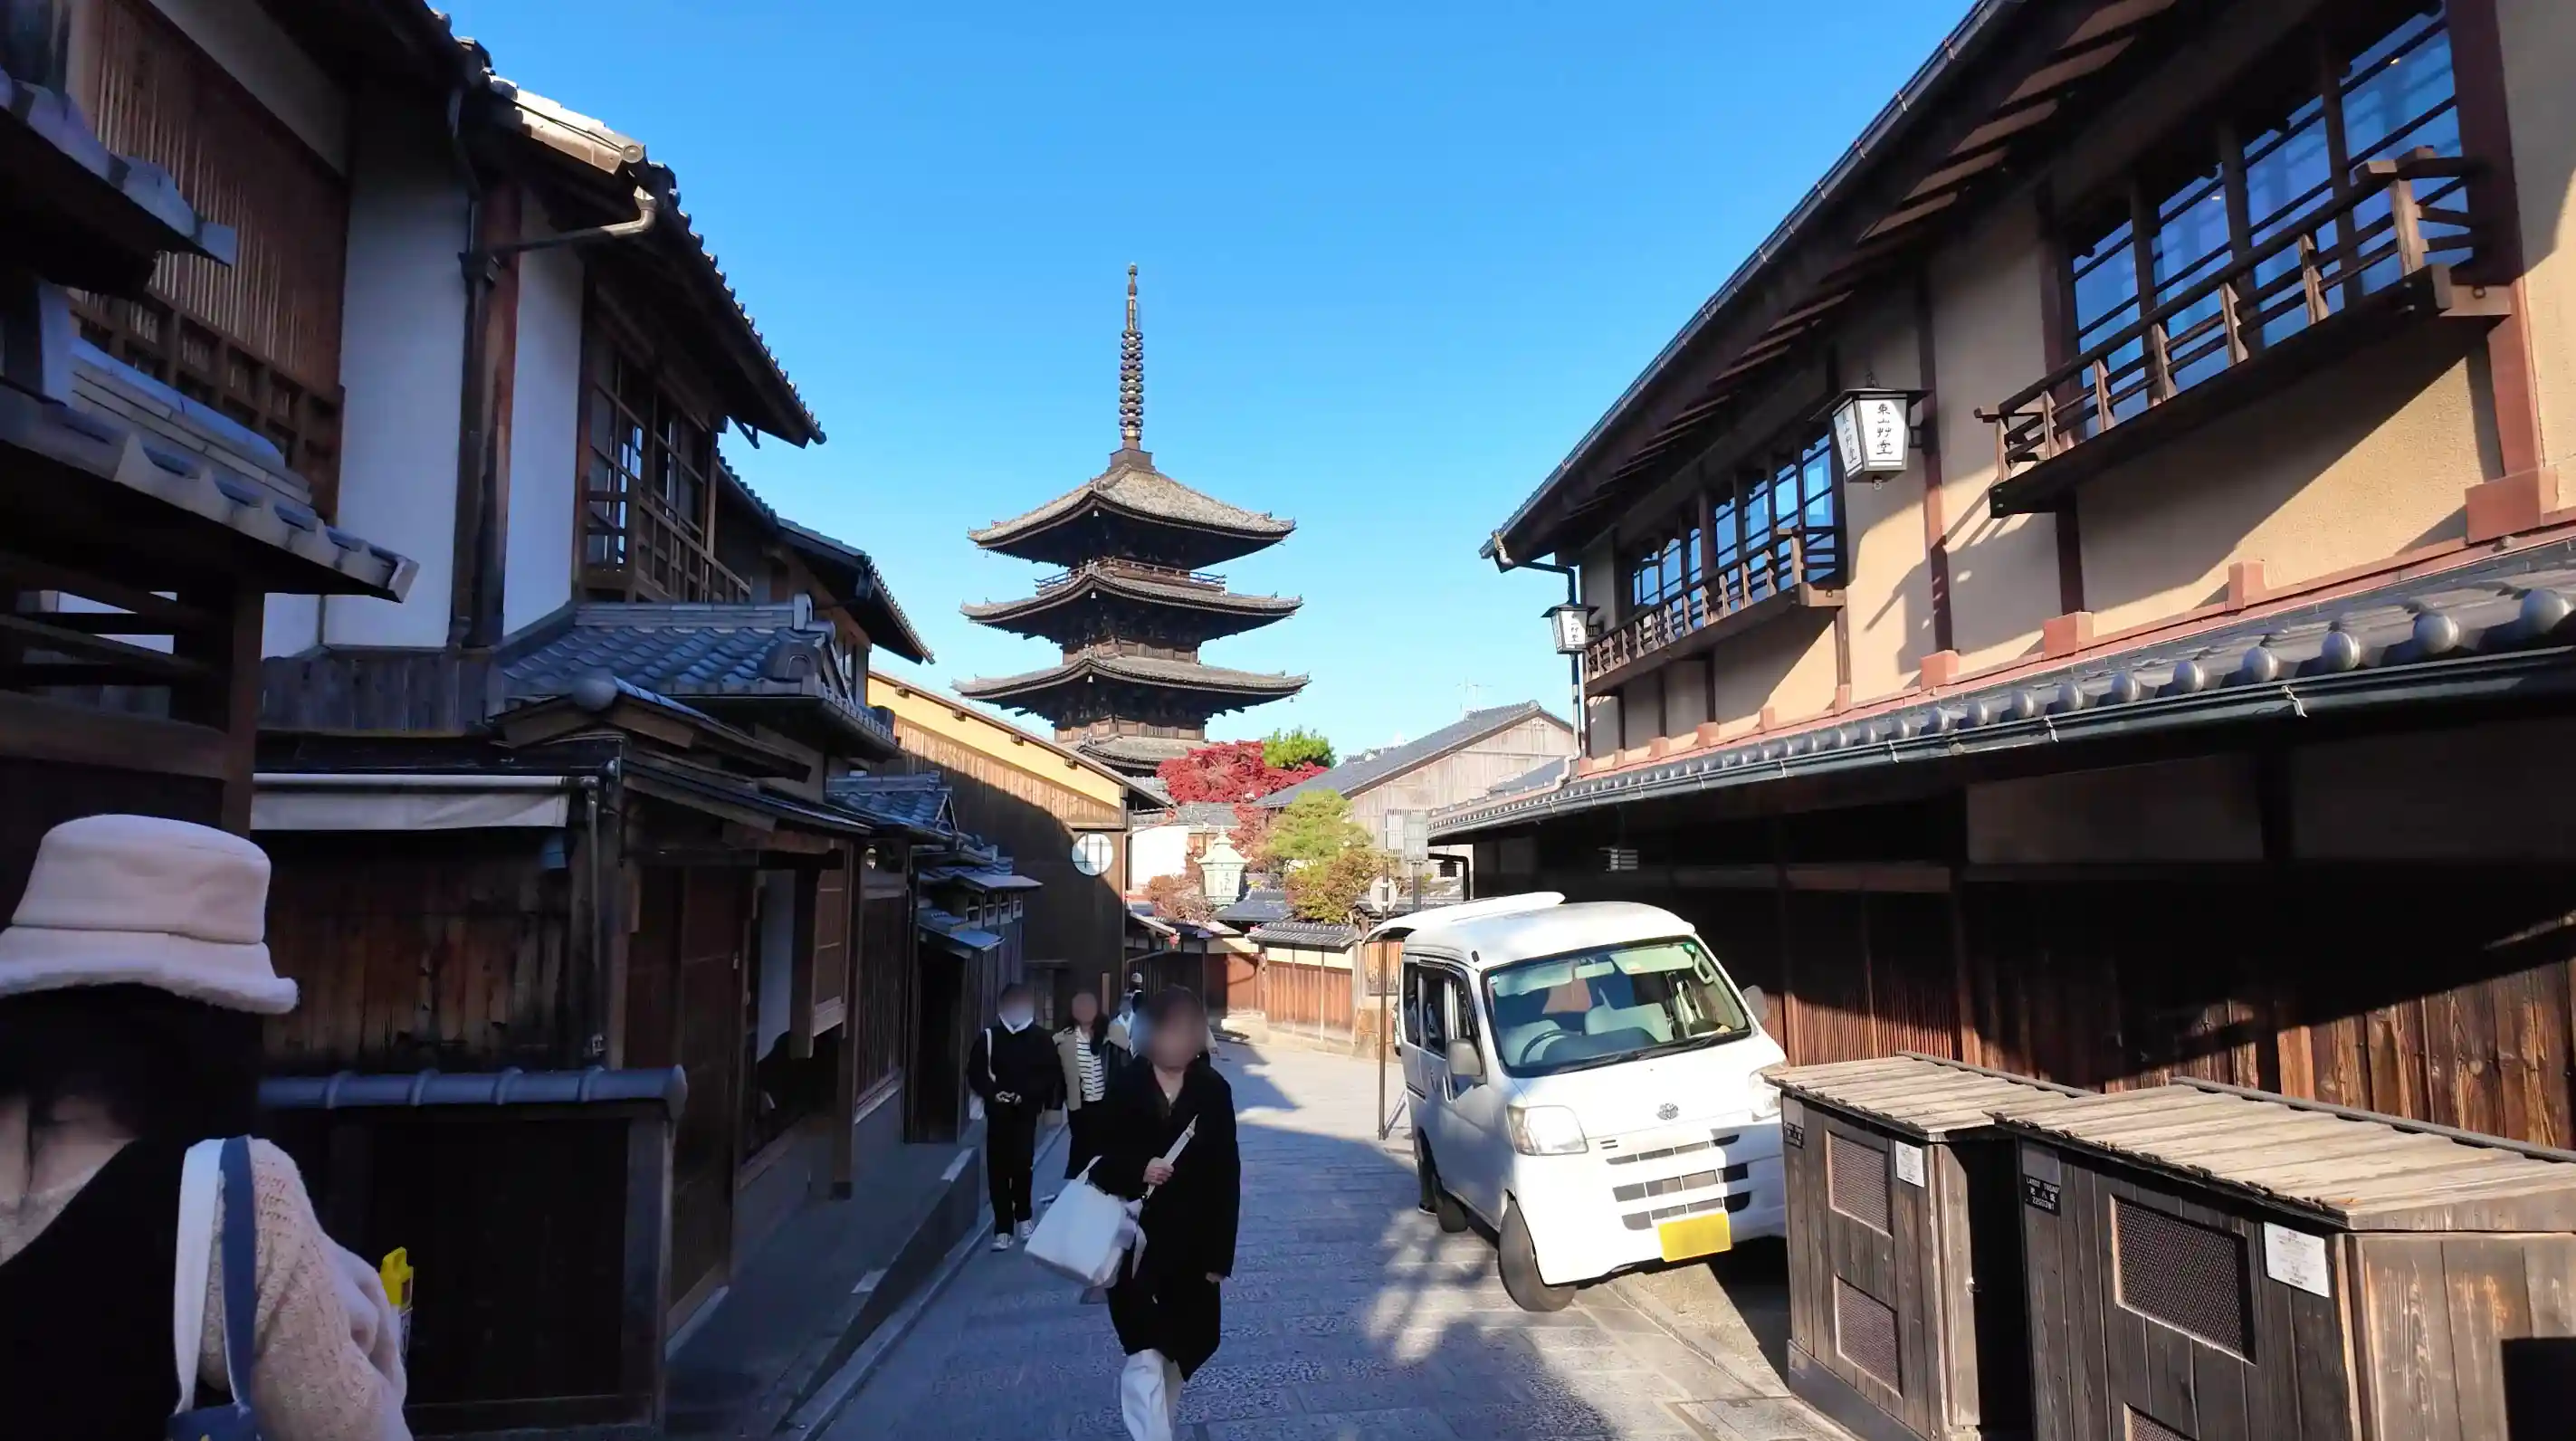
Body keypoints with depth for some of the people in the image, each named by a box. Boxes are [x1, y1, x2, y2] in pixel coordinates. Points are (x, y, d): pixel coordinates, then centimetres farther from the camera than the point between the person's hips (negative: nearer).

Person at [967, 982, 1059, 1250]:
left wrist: (1024, 1095, -13)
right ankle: (1003, 1228, 6)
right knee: (997, 1169, -1)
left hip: (1026, 1112, -1)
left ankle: (1023, 1216, 23)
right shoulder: (988, 1037, 3)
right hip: (997, 1112, 1)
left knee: (1022, 1165, -1)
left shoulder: (1041, 1039, 2)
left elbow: (1050, 1075, 0)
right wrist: (993, 1093, -13)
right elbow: (974, 1073, 3)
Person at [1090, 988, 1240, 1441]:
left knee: (1179, 1350, 17)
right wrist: (1137, 1171, -23)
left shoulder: (1214, 1091, -2)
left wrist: (1220, 1254, -4)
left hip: (1191, 1242, 2)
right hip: (1135, 1239, -2)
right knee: (1146, 1352, -8)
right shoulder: (1126, 1088, -5)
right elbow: (1102, 1161, -2)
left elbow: (1226, 1174, -2)